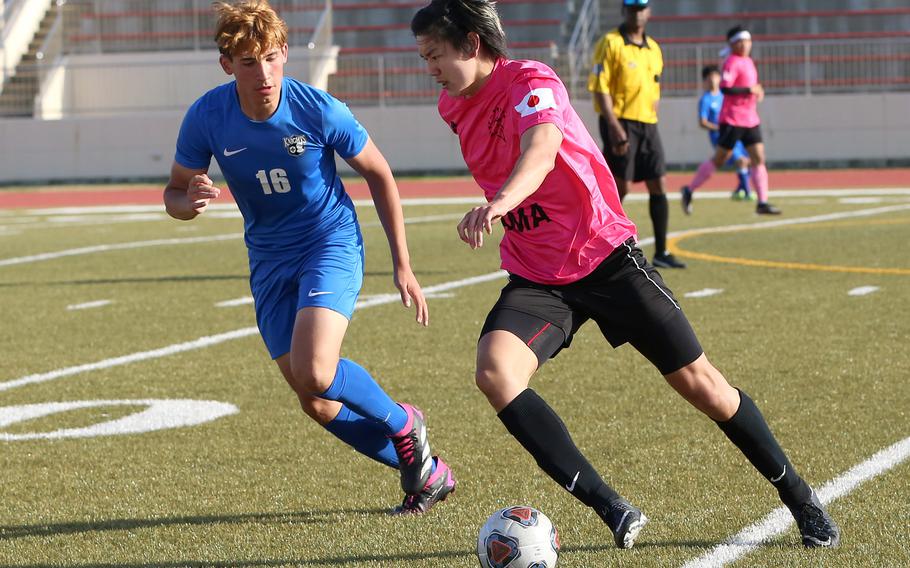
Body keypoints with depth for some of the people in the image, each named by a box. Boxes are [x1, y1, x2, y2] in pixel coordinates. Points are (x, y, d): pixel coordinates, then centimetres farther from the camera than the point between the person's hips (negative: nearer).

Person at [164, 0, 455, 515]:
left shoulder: (320, 110, -18)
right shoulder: (207, 117, -12)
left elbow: (379, 175, -3)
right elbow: (176, 192, 2)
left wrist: (403, 266, -3)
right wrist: (190, 202, -25)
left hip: (332, 242, -4)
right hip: (270, 259, 4)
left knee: (314, 372, -27)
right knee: (316, 403, 2)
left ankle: (403, 424, 2)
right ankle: (425, 471, 20)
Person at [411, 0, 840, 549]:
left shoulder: (530, 81, -19)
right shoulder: (455, 107, 4)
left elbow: (542, 148, -42)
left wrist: (499, 204, -60)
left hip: (605, 254, -5)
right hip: (535, 276, 5)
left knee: (698, 381, 0)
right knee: (494, 373, -24)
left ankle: (799, 496, 22)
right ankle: (613, 510, -22)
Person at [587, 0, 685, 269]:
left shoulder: (653, 48, 15)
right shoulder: (610, 43, -6)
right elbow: (600, 88, -13)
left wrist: (652, 122, 12)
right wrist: (614, 126, -20)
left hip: (647, 125, 7)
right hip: (620, 123, -7)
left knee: (658, 186, 4)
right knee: (619, 188, -8)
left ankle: (661, 253, 9)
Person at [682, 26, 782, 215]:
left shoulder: (748, 62, 15)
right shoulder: (732, 62, -12)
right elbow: (725, 88, -24)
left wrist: (756, 92, 8)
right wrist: (750, 90, -23)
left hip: (751, 120, 8)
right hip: (732, 120, -8)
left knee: (759, 158, -1)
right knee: (719, 159, -1)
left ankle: (763, 203, -2)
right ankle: (689, 190, 13)